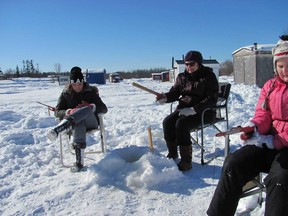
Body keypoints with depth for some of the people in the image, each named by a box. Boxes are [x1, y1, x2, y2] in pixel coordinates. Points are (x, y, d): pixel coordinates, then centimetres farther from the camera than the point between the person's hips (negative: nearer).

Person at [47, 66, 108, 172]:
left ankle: (58, 128, -57)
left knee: (87, 108, -36)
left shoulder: (91, 92, 11)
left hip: (91, 122, 0)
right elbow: (57, 112, 7)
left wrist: (92, 107, -16)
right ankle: (79, 161, -55)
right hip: (75, 122, 0)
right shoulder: (65, 94, 13)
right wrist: (67, 112, -17)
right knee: (79, 122, -41)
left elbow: (104, 109, 6)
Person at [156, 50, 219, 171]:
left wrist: (193, 110, -24)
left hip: (204, 112, -5)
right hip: (184, 109, 5)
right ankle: (172, 153, -1)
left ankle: (186, 161, -21)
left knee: (181, 124, -30)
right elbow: (174, 93, 9)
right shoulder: (182, 77, 10)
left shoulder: (209, 76, -5)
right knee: (167, 122, -20)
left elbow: (212, 99, -13)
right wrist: (165, 97, -17)